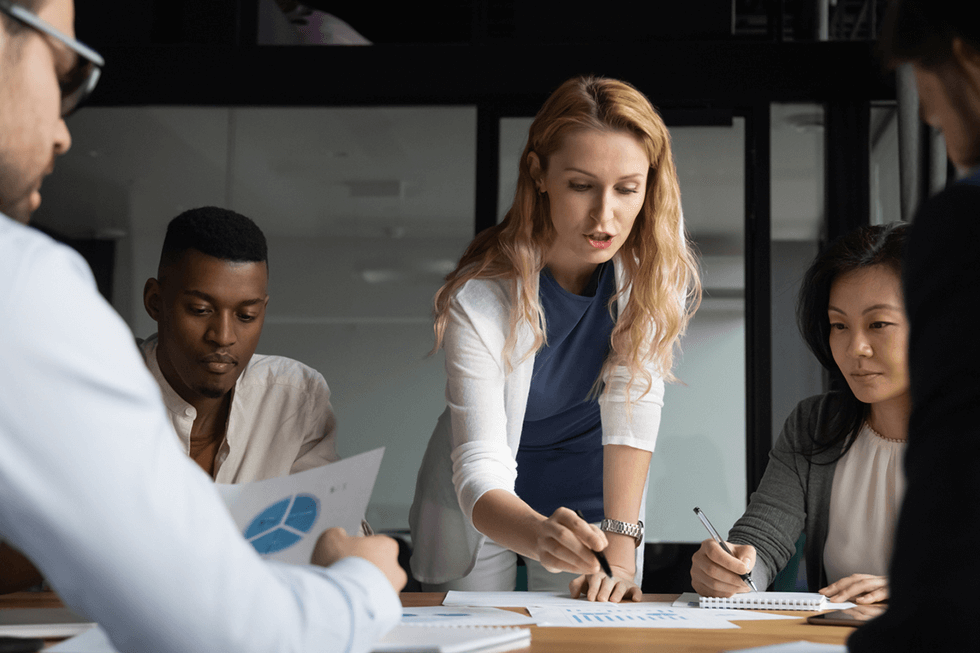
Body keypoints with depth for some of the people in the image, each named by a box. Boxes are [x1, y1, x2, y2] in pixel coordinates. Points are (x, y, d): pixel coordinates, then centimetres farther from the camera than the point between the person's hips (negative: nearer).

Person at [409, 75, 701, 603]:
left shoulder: (656, 256, -21)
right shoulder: (481, 297, -30)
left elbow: (632, 404, -24)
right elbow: (480, 470, -34)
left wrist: (620, 547, -34)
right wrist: (540, 535, -55)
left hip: (591, 491, 2)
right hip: (486, 504, -2)